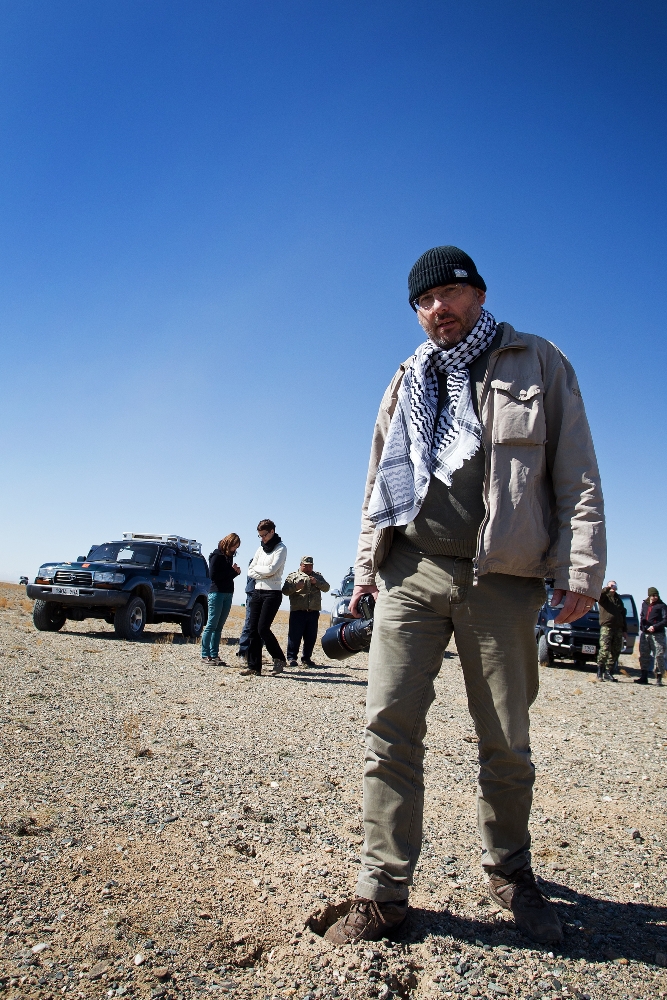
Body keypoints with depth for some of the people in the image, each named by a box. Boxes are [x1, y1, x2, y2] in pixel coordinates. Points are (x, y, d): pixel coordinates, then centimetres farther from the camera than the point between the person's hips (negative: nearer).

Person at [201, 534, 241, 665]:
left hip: (228, 594, 7)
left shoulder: (229, 556, 15)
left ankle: (214, 655, 8)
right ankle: (205, 655, -3)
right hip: (217, 593, -7)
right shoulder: (217, 556, -6)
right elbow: (213, 575, -14)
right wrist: (232, 570, -11)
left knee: (219, 627, 7)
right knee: (211, 625, -5)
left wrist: (236, 572, 0)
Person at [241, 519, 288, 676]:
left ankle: (279, 659, 4)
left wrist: (257, 569, 0)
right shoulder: (261, 548, 17)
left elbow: (271, 569, -17)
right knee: (253, 628, 2)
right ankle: (254, 665, 5)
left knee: (263, 628, -13)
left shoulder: (280, 548, -3)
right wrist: (264, 574, -6)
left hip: (272, 593, -7)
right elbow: (250, 572, 11)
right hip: (257, 592, 7)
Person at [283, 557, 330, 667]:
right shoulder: (292, 576, 11)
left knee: (311, 637, 5)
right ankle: (291, 657, 5)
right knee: (295, 635, -5)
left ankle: (306, 658, 16)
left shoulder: (318, 576, 20)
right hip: (297, 611, -3)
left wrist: (316, 582, -7)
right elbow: (285, 591, 2)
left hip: (314, 611, 3)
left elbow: (326, 588, 8)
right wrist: (296, 586, -14)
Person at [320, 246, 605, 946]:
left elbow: (576, 473, 4)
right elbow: (378, 481, 22)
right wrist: (366, 562, 15)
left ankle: (508, 869, 30)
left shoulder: (538, 364, 10)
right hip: (410, 569, 3)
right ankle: (384, 890, 9)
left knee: (506, 741, 7)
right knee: (389, 725, -4)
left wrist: (581, 565, -6)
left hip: (500, 577, -2)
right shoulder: (406, 383, 20)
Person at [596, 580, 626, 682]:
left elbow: (623, 616, 24)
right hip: (606, 627, -6)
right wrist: (608, 588, -16)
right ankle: (600, 672, -9)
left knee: (616, 651, 3)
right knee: (605, 650, -15)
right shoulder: (604, 597, 7)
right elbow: (599, 595, -19)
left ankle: (608, 673, 8)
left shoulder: (619, 600, 24)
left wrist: (625, 630, 18)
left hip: (618, 628, 6)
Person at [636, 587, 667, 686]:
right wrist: (641, 627, 10)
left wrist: (655, 627, -18)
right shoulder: (644, 604, 15)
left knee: (659, 656, -6)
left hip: (657, 634, -5)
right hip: (644, 634, 5)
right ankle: (643, 677, 13)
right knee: (643, 655, 7)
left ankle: (658, 678, 0)